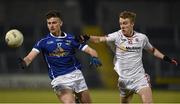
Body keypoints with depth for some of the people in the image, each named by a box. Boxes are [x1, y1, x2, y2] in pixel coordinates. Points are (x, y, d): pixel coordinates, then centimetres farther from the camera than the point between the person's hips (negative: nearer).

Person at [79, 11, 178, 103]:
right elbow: (100, 39, -20)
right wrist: (88, 38, -37)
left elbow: (152, 50, 20)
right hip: (124, 79, 0)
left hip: (139, 76, 0)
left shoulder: (142, 38, 1)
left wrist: (166, 58, 13)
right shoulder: (117, 36, -6)